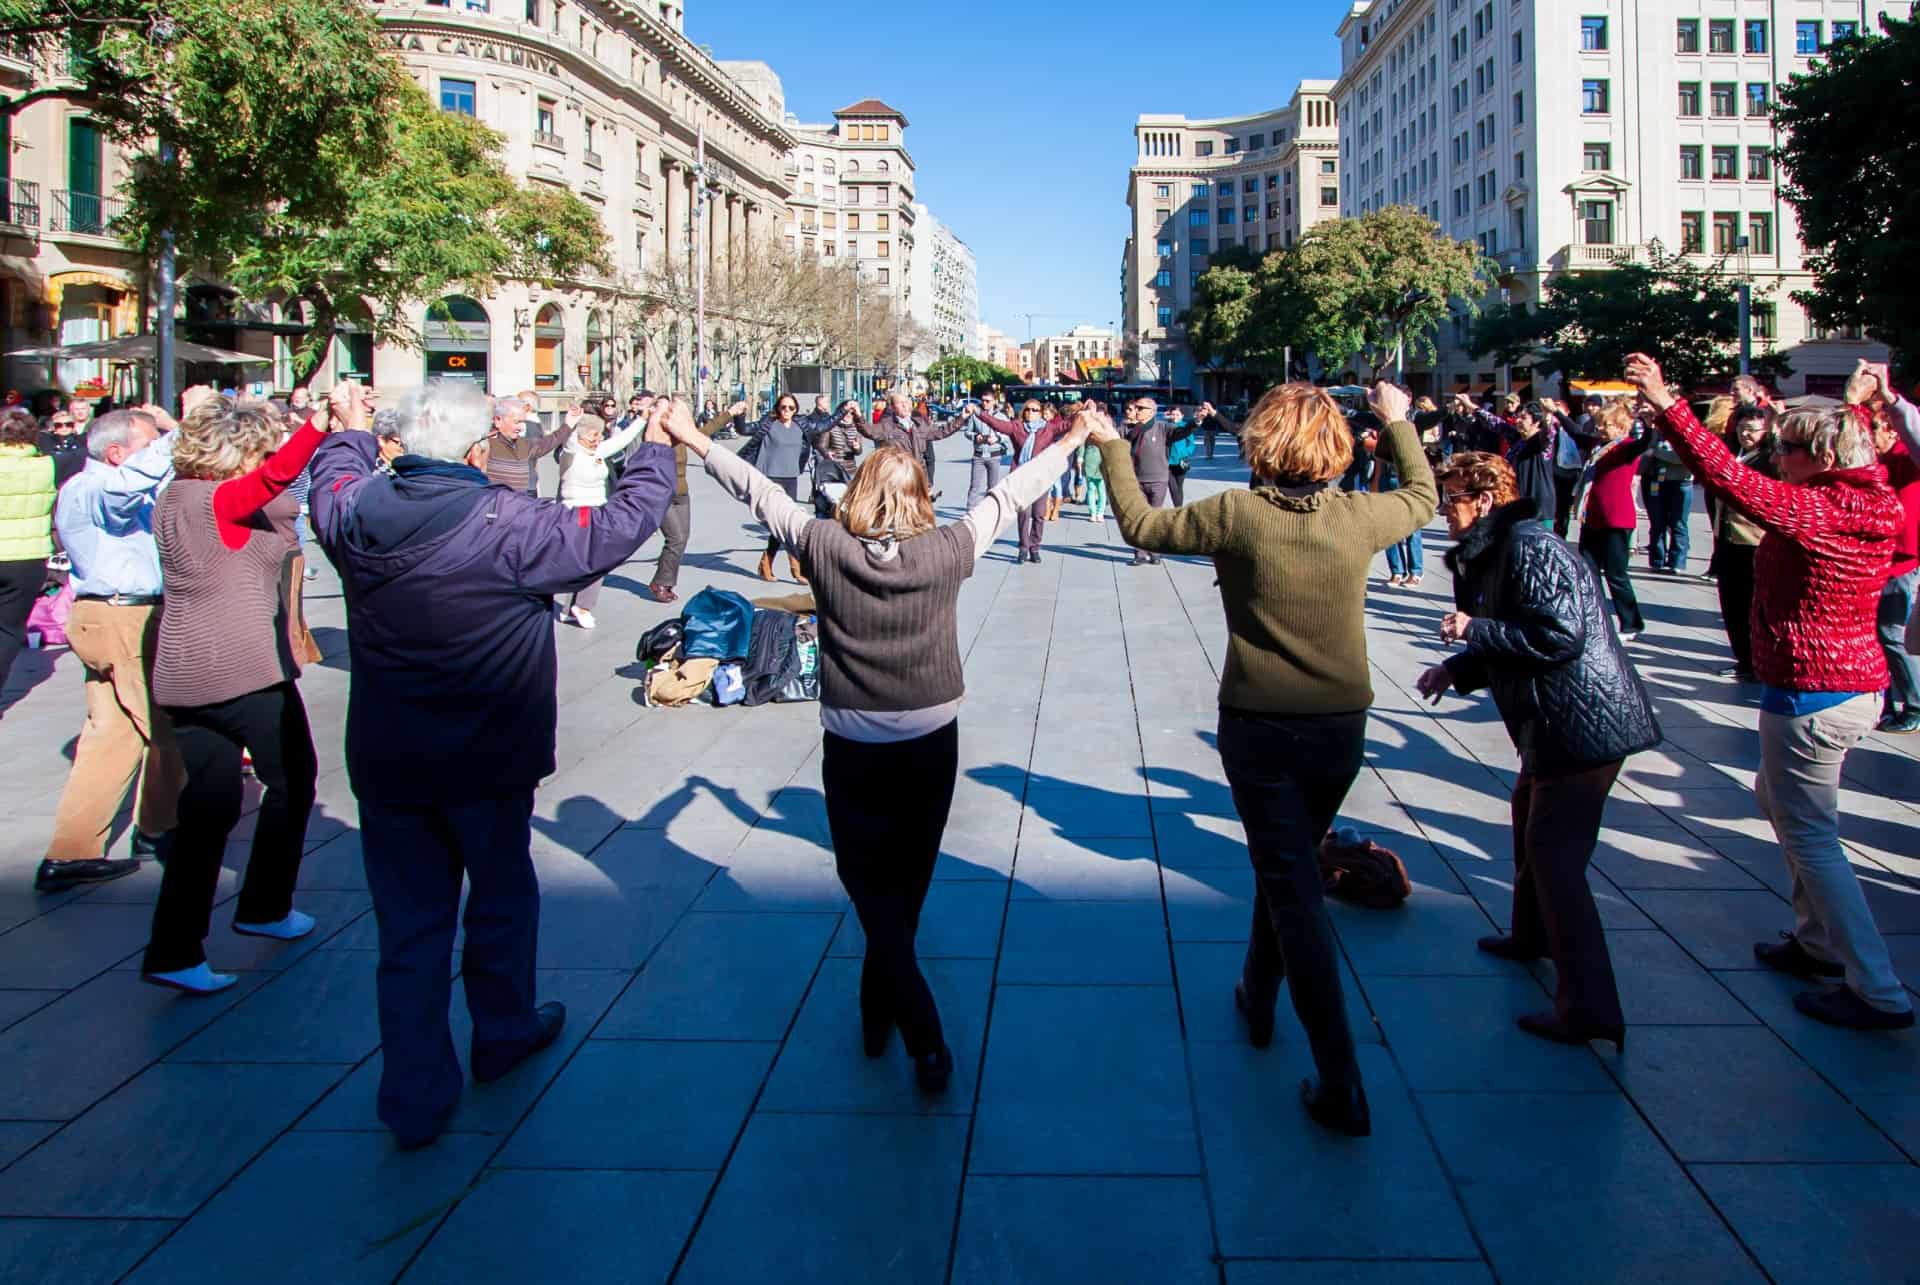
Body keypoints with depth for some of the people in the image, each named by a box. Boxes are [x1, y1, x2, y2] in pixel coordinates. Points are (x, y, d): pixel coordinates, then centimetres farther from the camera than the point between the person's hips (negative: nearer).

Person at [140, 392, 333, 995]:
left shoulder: (175, 498, 12)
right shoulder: (223, 501, -15)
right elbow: (278, 475, -31)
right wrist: (325, 418, -37)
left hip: (184, 677, 8)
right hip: (247, 672, -8)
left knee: (209, 804, 9)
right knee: (291, 780, 14)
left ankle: (173, 950, 4)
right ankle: (264, 908, 24)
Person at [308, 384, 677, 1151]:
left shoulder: (355, 512, -7)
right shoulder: (509, 525, -21)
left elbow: (333, 477, 17)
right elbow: (618, 528, -10)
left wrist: (352, 430, 39)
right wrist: (658, 449, 6)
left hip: (385, 767, 4)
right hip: (486, 767, -3)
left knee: (408, 925, 12)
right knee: (501, 898, 21)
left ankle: (414, 1099, 18)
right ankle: (504, 1032, 41)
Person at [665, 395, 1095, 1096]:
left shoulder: (825, 548, -11)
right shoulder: (946, 551, -10)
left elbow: (759, 492, 0)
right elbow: (1009, 495, 2)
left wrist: (692, 439, 13)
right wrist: (1074, 440, 16)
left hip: (853, 748, -1)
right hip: (930, 742, 1)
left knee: (871, 888, 8)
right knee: (906, 887, 18)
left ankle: (926, 1040, -4)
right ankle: (878, 1017, 34)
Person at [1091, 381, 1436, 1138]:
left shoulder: (1237, 515, -14)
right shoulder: (1359, 516, -5)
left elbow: (1140, 525, 0)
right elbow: (1423, 498, 18)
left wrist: (1111, 446, 13)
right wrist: (1399, 423, 32)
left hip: (1259, 730, -4)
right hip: (1342, 728, 4)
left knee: (1294, 889, 0)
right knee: (1288, 868, 24)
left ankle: (1341, 1085, -2)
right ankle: (1258, 998, 44)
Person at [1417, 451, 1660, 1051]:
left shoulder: (1529, 548, -18)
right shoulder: (1492, 553, 16)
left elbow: (1562, 635, -27)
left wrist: (1474, 630, -19)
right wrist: (1457, 669, 8)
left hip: (1582, 725, -11)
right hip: (1556, 725, 11)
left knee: (1554, 857, -9)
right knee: (1529, 821, 27)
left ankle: (1588, 1009, -6)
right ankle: (1531, 935, 49)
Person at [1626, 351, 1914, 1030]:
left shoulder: (1816, 512, -20)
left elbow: (1731, 478, -29)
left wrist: (1668, 405, -26)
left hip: (1810, 695, -10)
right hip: (1859, 686, 10)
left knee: (1810, 834, -1)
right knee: (1778, 798, 26)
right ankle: (1818, 941, 36)